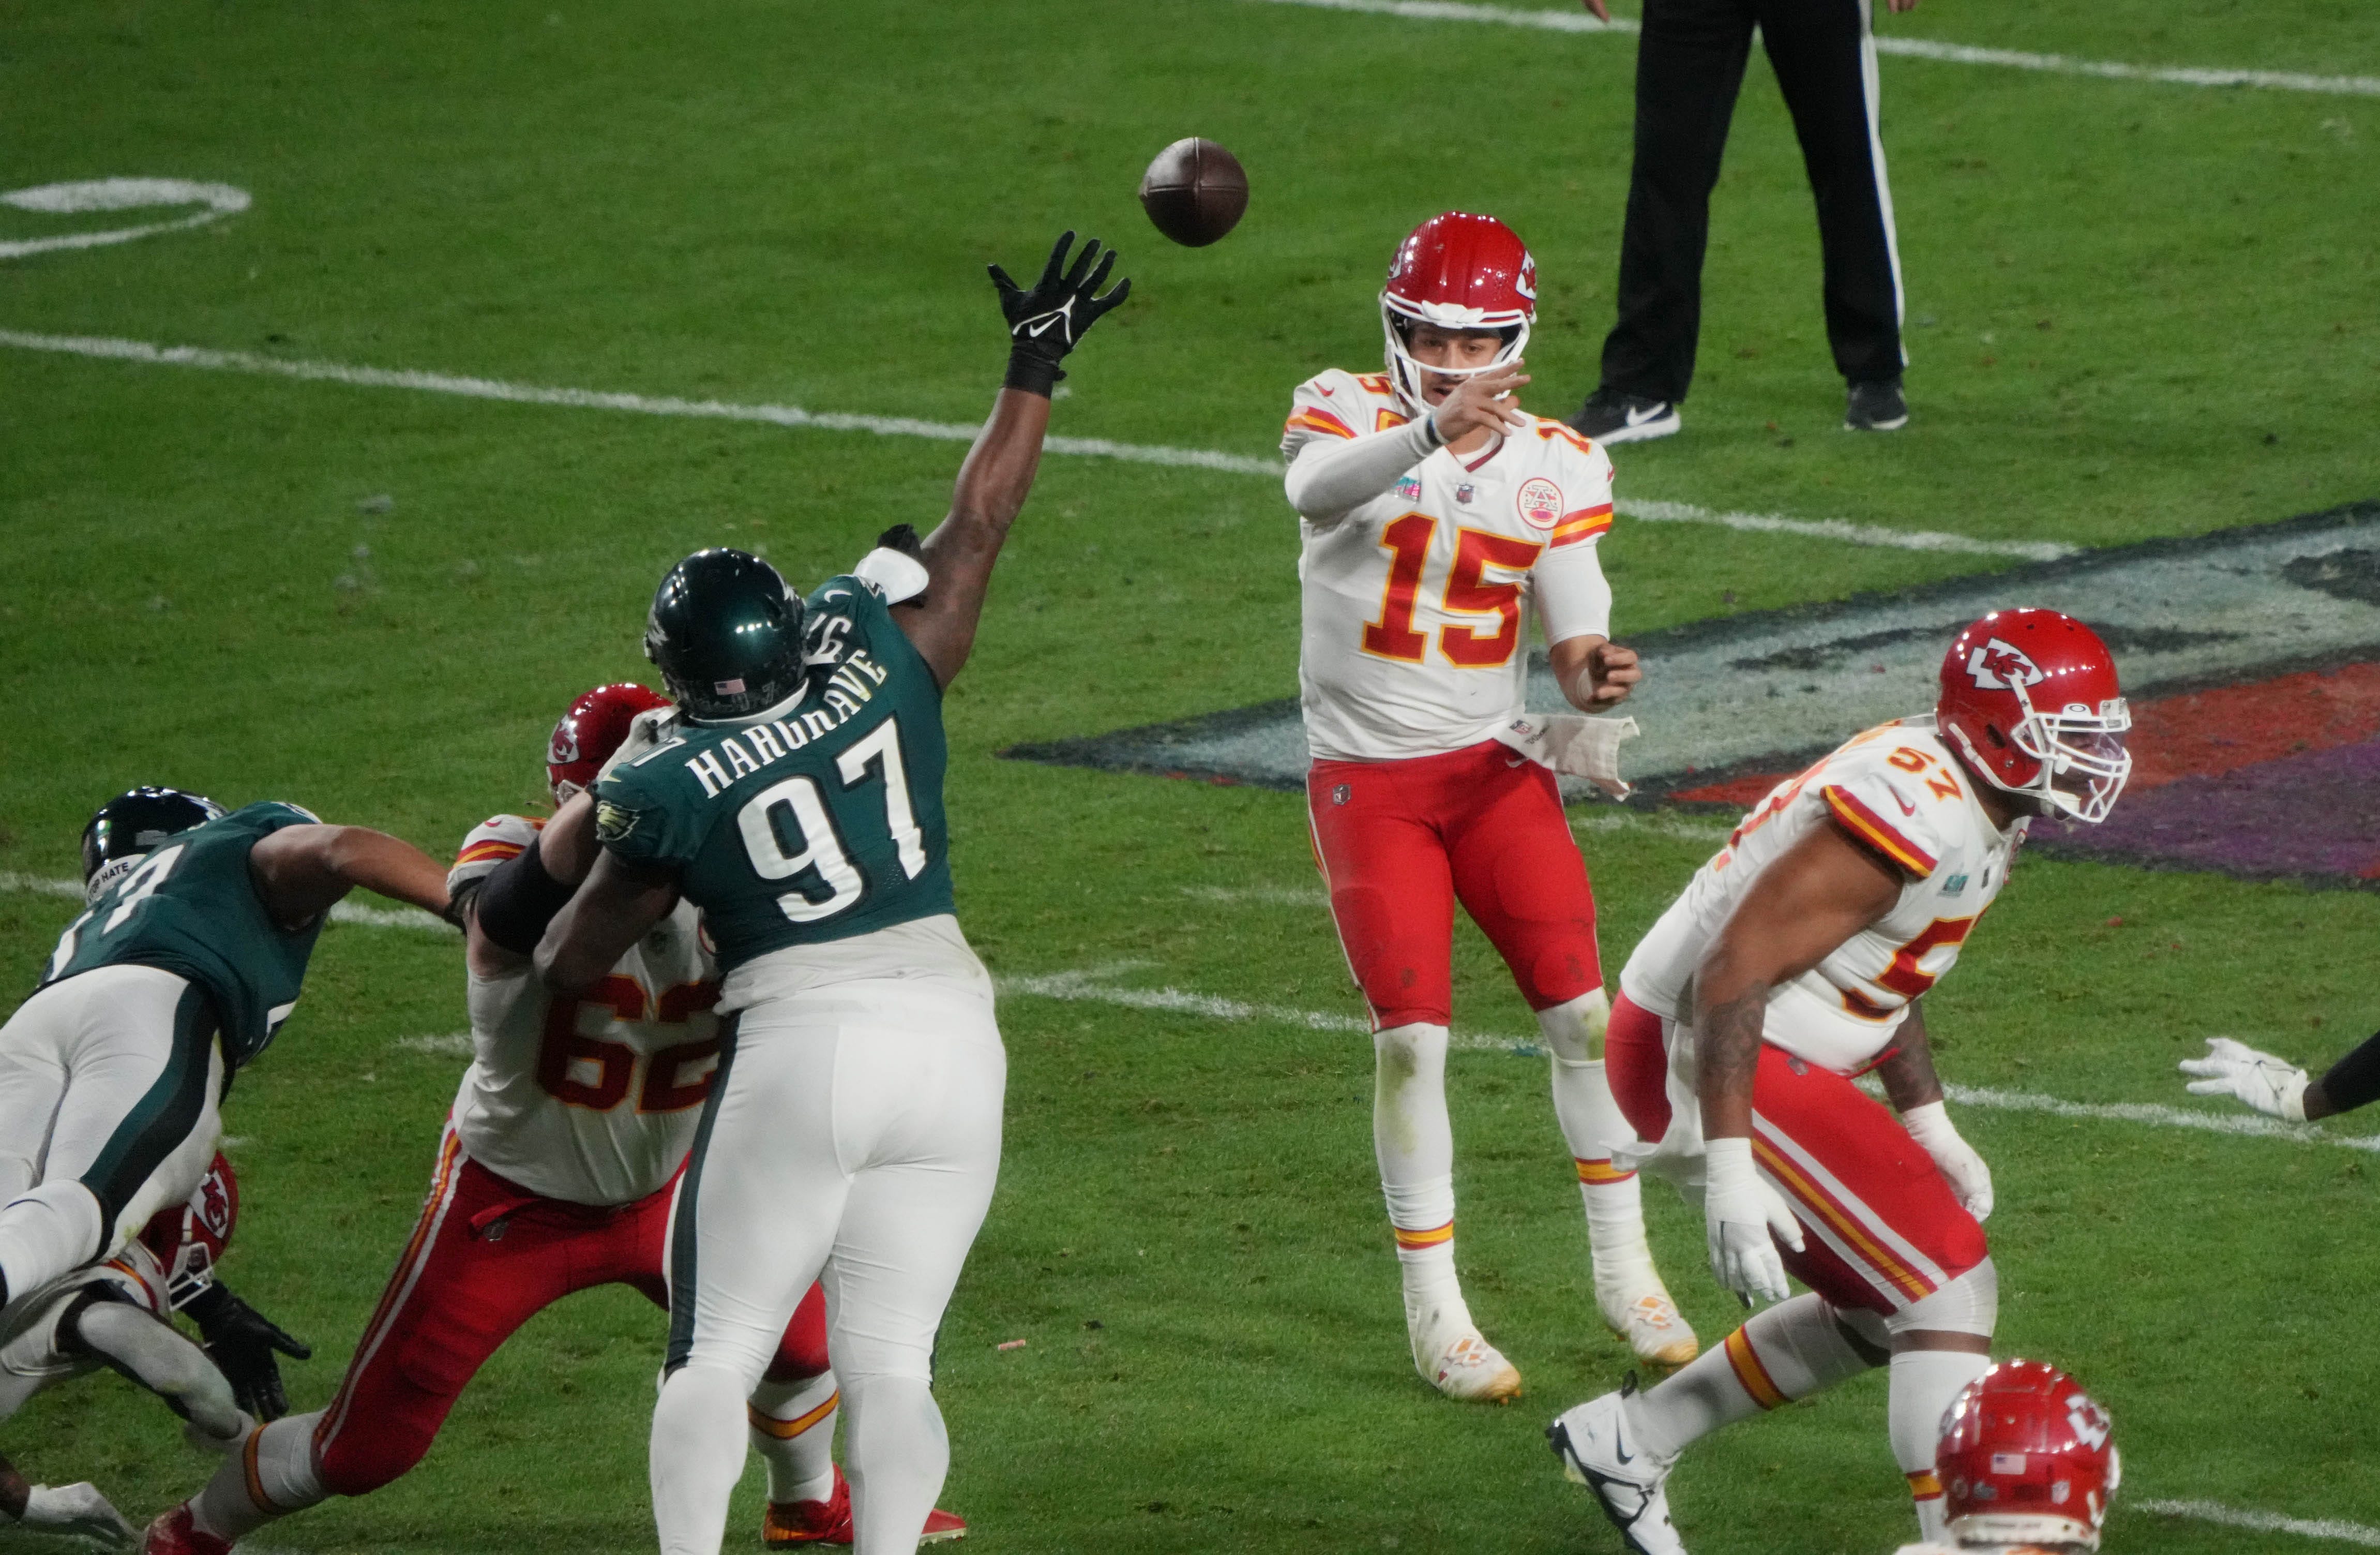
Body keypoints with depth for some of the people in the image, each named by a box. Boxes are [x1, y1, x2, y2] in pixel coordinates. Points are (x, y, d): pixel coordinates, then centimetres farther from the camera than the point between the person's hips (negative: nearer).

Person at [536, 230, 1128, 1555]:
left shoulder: (674, 788, -2)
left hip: (801, 1048, -3)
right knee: (892, 1362, 7)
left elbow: (574, 968, 8)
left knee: (720, 1355, 7)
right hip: (949, 1034, 3)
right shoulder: (887, 678, 4)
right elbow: (979, 528, 14)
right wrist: (1036, 368, 24)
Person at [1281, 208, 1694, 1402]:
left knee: (1583, 1010, -3)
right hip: (1368, 779, -3)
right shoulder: (1347, 412, -10)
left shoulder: (1556, 466, 1)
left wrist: (1594, 679, -24)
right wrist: (1433, 429, -53)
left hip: (1498, 768, 3)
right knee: (1412, 1036, -9)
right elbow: (1317, 495, -36)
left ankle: (1624, 1276, 14)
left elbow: (1573, 641, 1)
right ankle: (1435, 1315, 0)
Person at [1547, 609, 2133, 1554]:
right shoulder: (1912, 814, -24)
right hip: (1708, 1059, -10)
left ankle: (1625, 1439, 28)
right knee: (1950, 1289, -12)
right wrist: (1730, 1172, -29)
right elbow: (1736, 970, -27)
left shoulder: (1974, 804, 8)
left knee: (1886, 1309, 18)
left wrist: (1930, 1129, 19)